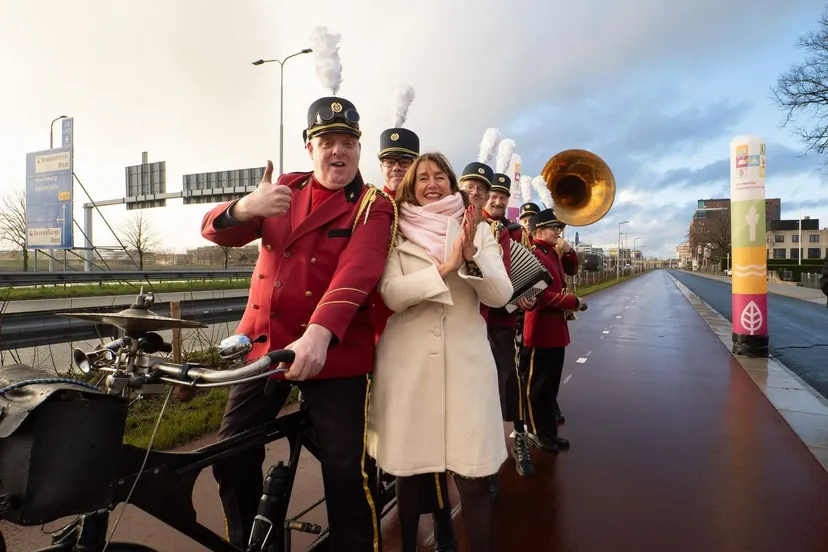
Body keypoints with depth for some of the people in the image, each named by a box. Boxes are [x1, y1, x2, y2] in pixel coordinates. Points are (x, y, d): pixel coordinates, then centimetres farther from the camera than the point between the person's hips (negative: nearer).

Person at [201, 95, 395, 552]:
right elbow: (216, 229, -1)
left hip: (334, 351, -4)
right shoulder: (284, 190, 10)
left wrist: (319, 335, -38)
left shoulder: (374, 207, -4)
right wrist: (245, 208, -25)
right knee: (232, 458, 12)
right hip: (262, 343, 5)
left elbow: (356, 273, -21)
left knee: (347, 470, -5)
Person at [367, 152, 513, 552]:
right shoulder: (396, 234, 5)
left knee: (474, 480, 0)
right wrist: (447, 266, -21)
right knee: (409, 473, 11)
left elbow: (500, 295, -1)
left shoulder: (478, 230, 9)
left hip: (466, 361, 1)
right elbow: (391, 294, -10)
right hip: (408, 364, 0)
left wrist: (471, 256, -20)